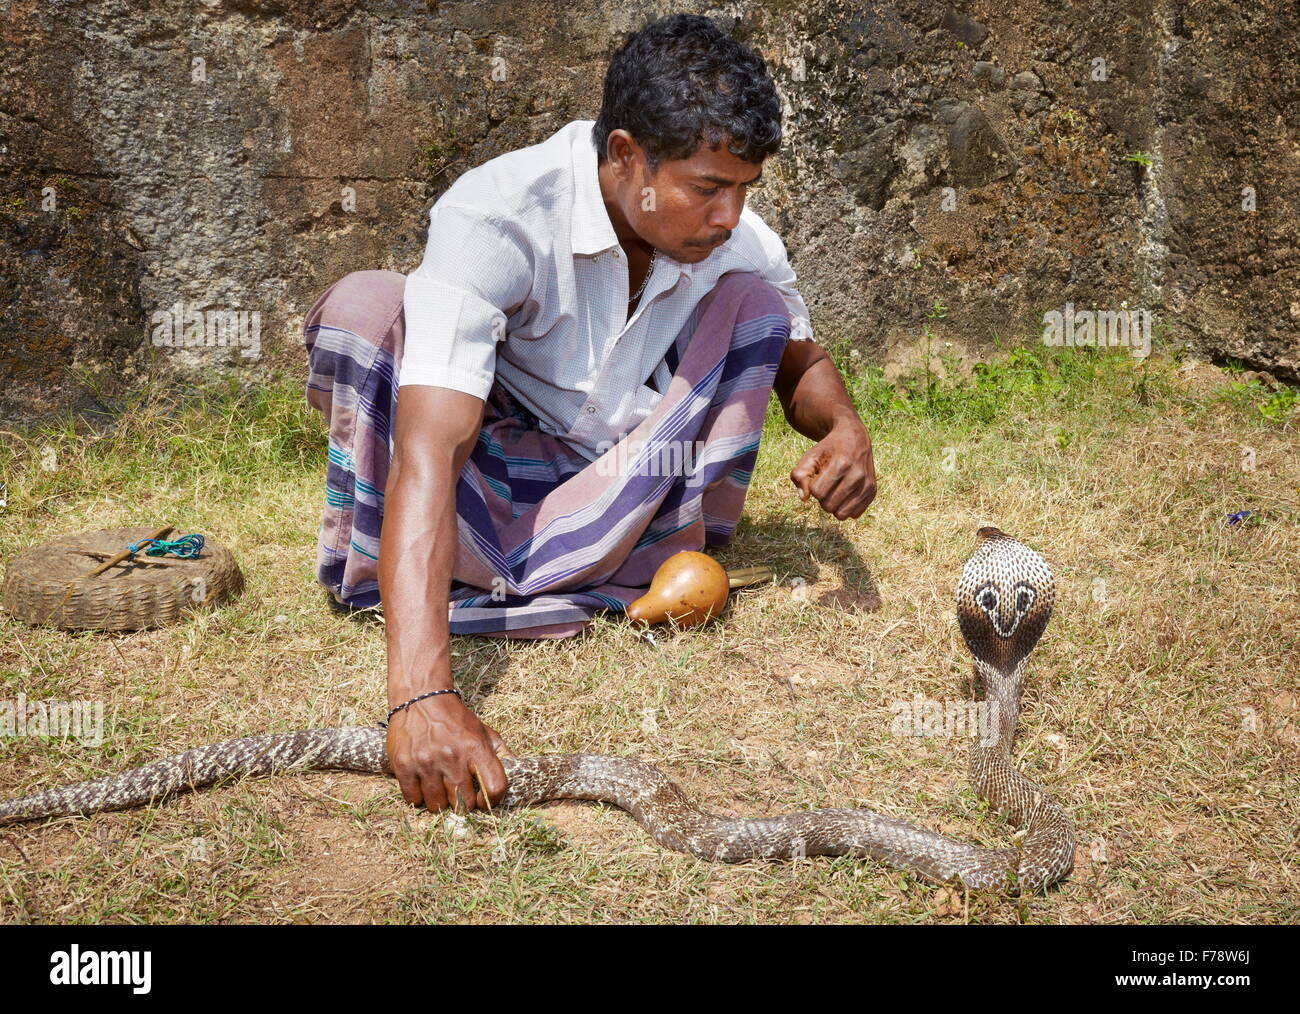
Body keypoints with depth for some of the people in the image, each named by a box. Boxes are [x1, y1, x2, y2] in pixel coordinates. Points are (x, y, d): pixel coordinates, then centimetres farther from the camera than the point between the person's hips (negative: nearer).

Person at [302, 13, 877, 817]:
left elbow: (801, 362, 9)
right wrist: (422, 695, -53)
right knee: (366, 304, -27)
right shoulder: (495, 217, -29)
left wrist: (844, 428, -18)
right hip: (485, 514, -3)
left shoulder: (738, 240, -13)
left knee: (753, 302, -15)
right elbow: (429, 452, -41)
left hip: (617, 508, 4)